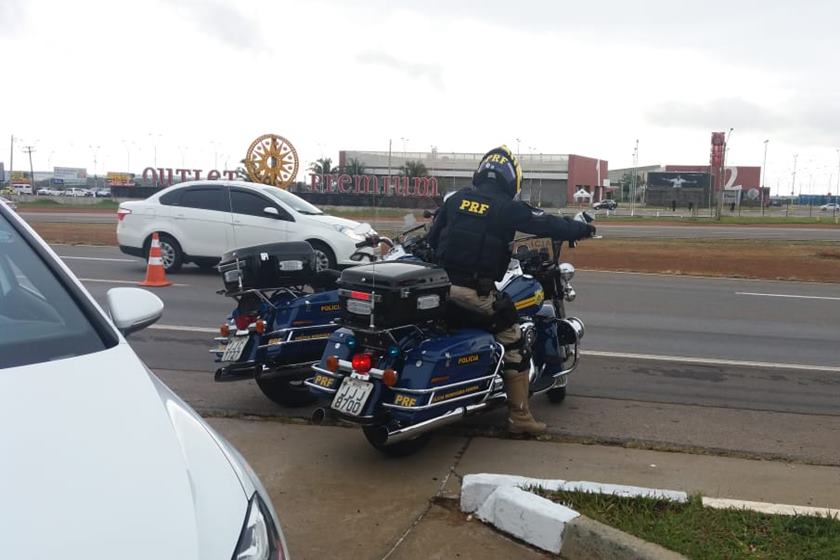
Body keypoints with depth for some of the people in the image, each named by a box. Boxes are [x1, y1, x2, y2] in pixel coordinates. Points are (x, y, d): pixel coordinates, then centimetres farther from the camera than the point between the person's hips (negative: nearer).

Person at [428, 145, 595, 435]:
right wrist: (582, 229, 15)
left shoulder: (456, 199, 12)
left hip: (443, 284, 6)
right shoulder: (507, 207, -4)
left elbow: (432, 236, 17)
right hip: (477, 291, -6)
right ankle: (519, 416, 7)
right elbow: (548, 225, -1)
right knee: (513, 343, 5)